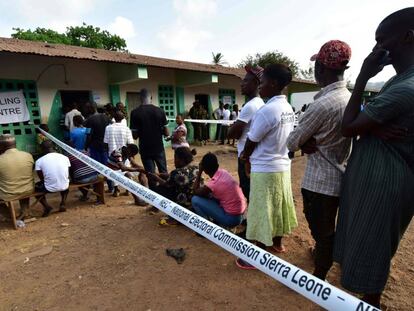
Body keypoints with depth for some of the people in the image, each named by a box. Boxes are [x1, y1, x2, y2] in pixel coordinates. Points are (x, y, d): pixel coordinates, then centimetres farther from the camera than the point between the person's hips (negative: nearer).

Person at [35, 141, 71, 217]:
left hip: (50, 188, -2)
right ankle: (63, 204, 22)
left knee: (35, 187, 29)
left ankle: (47, 206, 14)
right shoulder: (65, 157, -1)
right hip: (64, 187, 3)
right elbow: (67, 176, 8)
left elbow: (42, 178, 3)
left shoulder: (39, 161, -6)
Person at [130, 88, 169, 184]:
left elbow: (135, 135, -8)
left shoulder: (135, 113, -9)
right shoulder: (160, 110, -7)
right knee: (163, 172, 17)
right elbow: (166, 133, -5)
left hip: (145, 149, -1)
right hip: (159, 148, 1)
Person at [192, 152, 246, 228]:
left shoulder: (214, 183, -24)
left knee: (195, 200, -9)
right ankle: (217, 222, 20)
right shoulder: (223, 172, -2)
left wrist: (199, 172, -8)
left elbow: (196, 192, -7)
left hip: (232, 218, -8)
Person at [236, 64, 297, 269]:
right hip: (282, 165, 9)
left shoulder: (267, 110, -22)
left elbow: (251, 142, -13)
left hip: (265, 169, -8)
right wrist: (251, 155, 11)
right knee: (277, 206, 21)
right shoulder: (288, 108, 6)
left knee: (262, 211, 4)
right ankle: (277, 243, 41)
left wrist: (245, 156, 8)